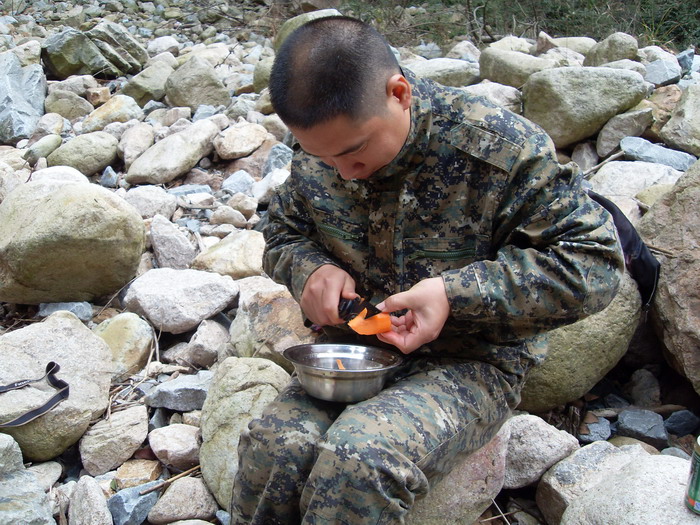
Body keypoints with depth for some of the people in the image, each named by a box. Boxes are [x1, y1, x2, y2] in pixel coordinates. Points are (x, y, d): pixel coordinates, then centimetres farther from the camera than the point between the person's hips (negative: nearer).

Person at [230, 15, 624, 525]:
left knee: (358, 459, -34)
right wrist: (311, 268, -11)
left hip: (471, 366, -4)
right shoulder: (318, 147, -2)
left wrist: (456, 293, -24)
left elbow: (595, 261, -14)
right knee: (272, 445, -27)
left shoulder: (499, 147, -18)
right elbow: (282, 234, 16)